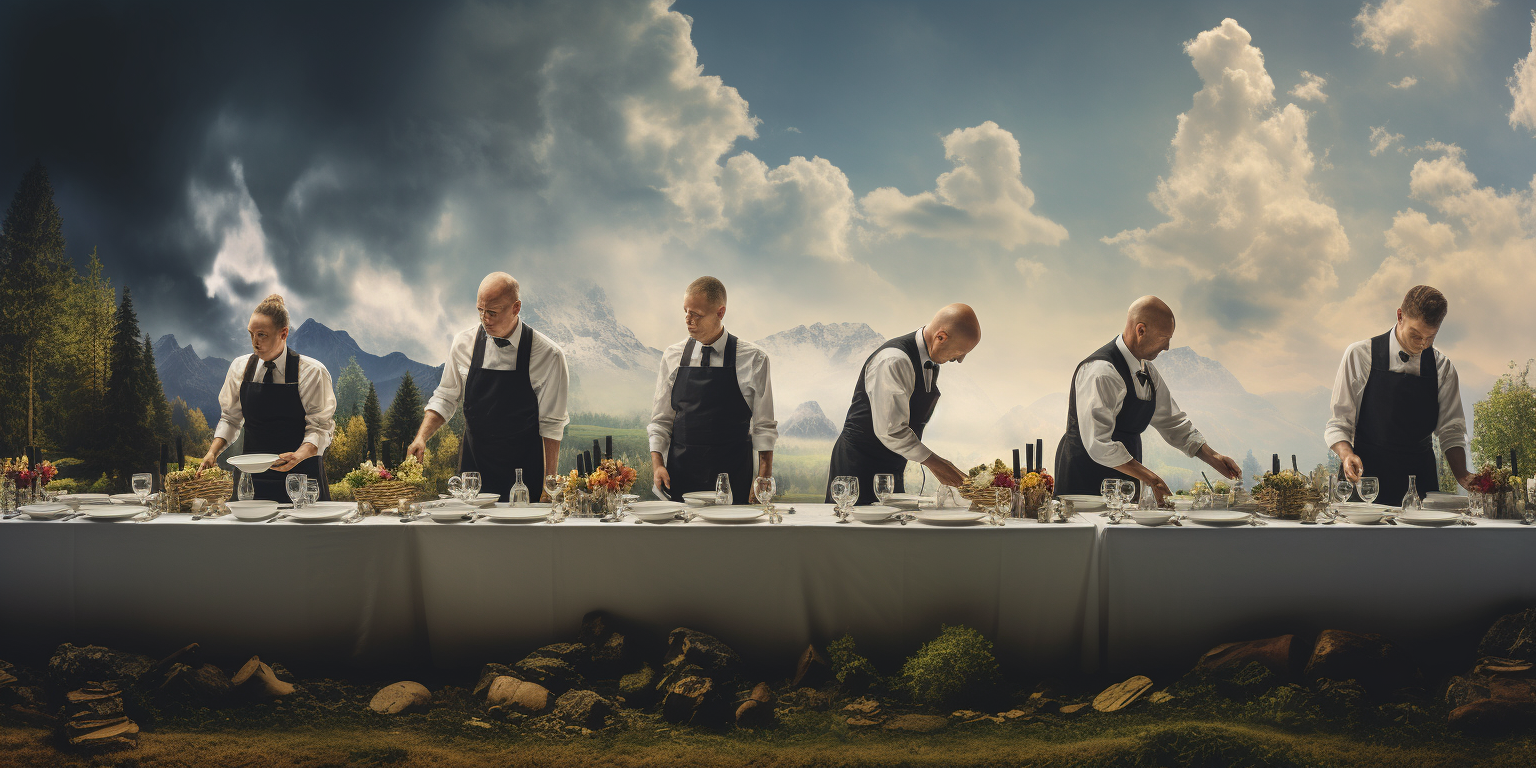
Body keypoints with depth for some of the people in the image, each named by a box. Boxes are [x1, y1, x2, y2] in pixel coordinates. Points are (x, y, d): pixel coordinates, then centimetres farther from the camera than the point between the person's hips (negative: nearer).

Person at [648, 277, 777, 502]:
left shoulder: (753, 359, -1)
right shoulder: (673, 357, 7)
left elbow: (764, 426, 1)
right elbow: (660, 420, 10)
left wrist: (763, 483, -6)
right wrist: (657, 463, -5)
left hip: (733, 478, -2)